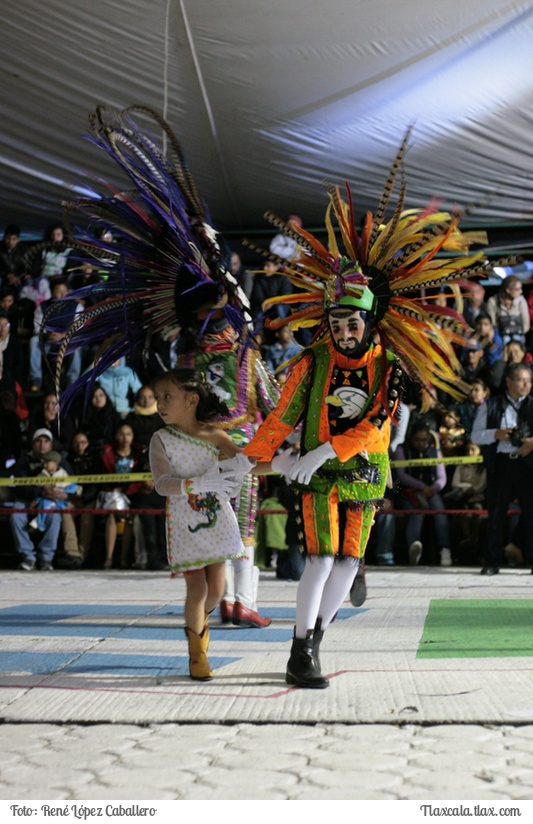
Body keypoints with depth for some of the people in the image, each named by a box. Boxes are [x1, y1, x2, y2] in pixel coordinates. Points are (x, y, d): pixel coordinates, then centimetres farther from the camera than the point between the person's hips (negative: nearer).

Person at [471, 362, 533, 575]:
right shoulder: (490, 406, 11)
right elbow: (475, 435, 7)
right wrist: (496, 434, -10)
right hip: (500, 464, 0)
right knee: (496, 514, 2)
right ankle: (492, 563, 8)